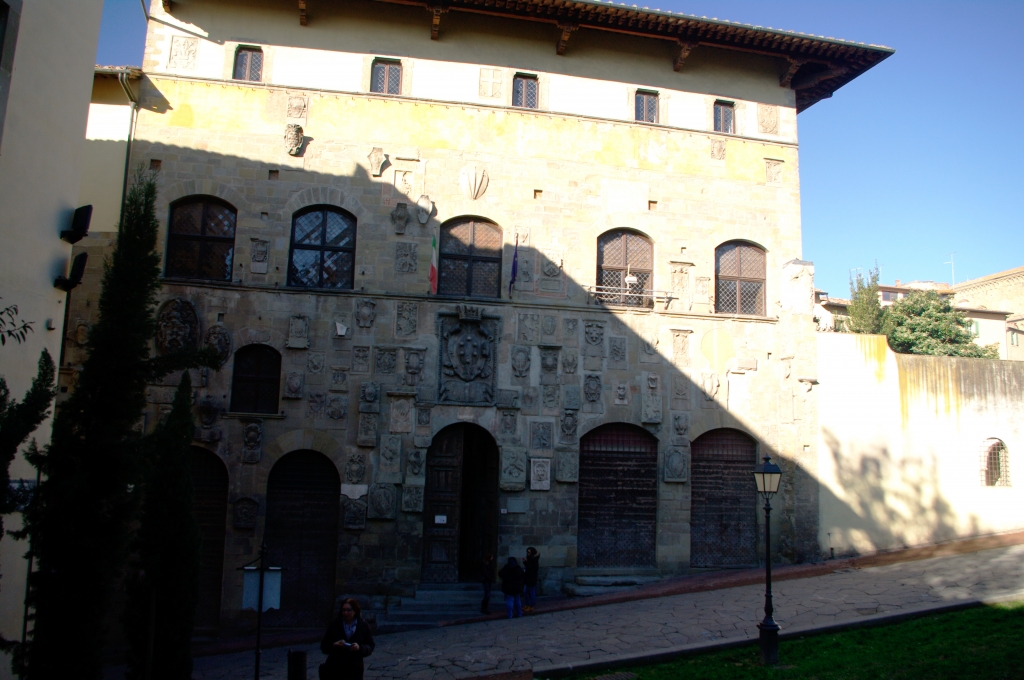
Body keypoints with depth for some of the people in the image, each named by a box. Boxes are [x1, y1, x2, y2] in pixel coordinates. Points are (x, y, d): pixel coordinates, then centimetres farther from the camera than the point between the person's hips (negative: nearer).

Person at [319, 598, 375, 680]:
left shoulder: (363, 626, 2)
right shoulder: (334, 625, 2)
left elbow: (370, 647, 3)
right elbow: (324, 647, 4)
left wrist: (360, 648, -17)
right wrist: (334, 645, -17)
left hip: (354, 671, 0)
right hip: (334, 670, 0)